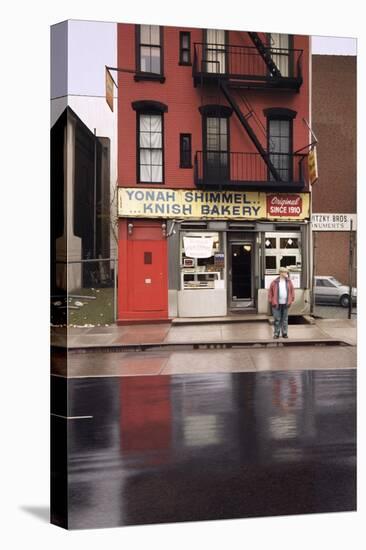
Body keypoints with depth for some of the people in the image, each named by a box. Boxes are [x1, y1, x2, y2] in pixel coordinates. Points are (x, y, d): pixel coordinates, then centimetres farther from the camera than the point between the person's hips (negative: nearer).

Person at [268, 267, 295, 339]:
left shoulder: (289, 281, 6)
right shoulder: (275, 282, -3)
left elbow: (292, 290, 12)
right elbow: (270, 292, 1)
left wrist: (291, 299, 6)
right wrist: (271, 301, -2)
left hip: (285, 304, 3)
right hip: (277, 304, -3)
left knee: (285, 319, 8)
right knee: (277, 319, 1)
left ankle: (284, 333, 17)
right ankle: (276, 333, 10)